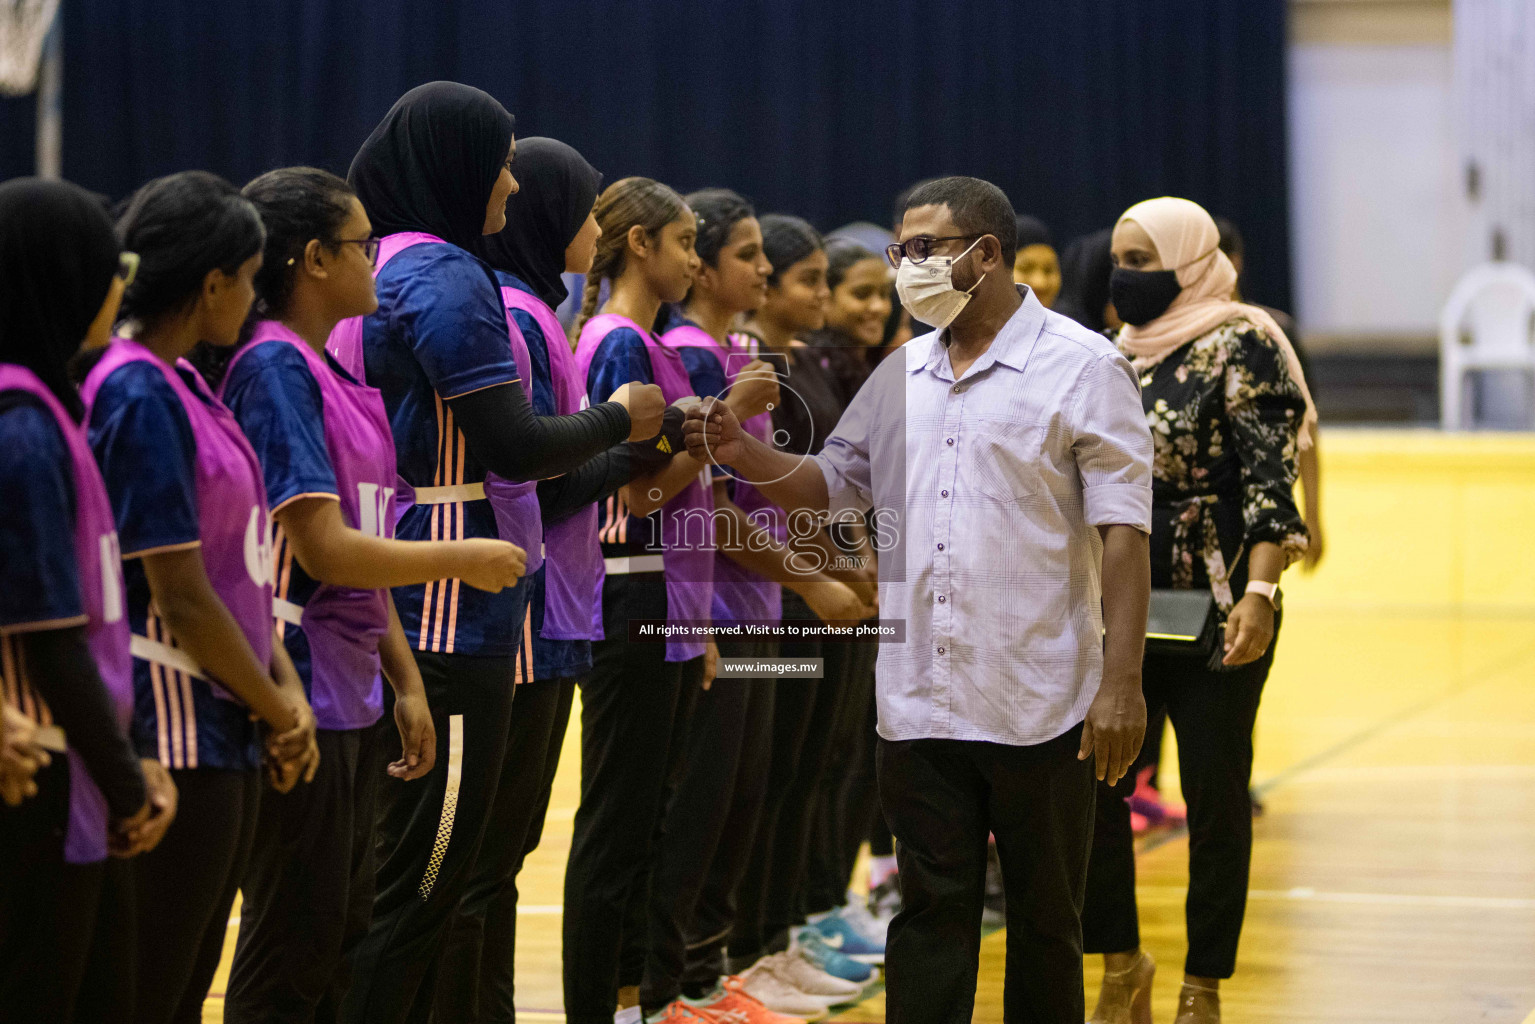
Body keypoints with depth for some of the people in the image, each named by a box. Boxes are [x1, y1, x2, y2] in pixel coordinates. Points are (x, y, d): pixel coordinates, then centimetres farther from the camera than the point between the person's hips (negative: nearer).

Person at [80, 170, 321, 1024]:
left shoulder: (183, 385, 12)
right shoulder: (139, 397, -16)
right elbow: (181, 599, -17)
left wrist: (287, 687, 4)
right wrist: (278, 711, -6)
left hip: (226, 734, 9)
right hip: (174, 736, -9)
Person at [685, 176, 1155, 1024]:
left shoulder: (1082, 370, -5)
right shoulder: (903, 376, 13)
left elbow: (1123, 534, -9)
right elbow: (831, 484, 19)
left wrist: (1121, 681, -16)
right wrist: (745, 455, -1)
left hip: (1039, 705, -4)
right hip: (921, 699, 5)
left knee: (1044, 921, 7)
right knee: (931, 913, 5)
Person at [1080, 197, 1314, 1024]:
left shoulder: (1241, 347, -9)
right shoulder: (1117, 352, 11)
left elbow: (1271, 482, -14)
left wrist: (1260, 592, -24)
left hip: (1217, 615, -6)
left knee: (1215, 797, 2)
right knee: (1090, 784, -1)